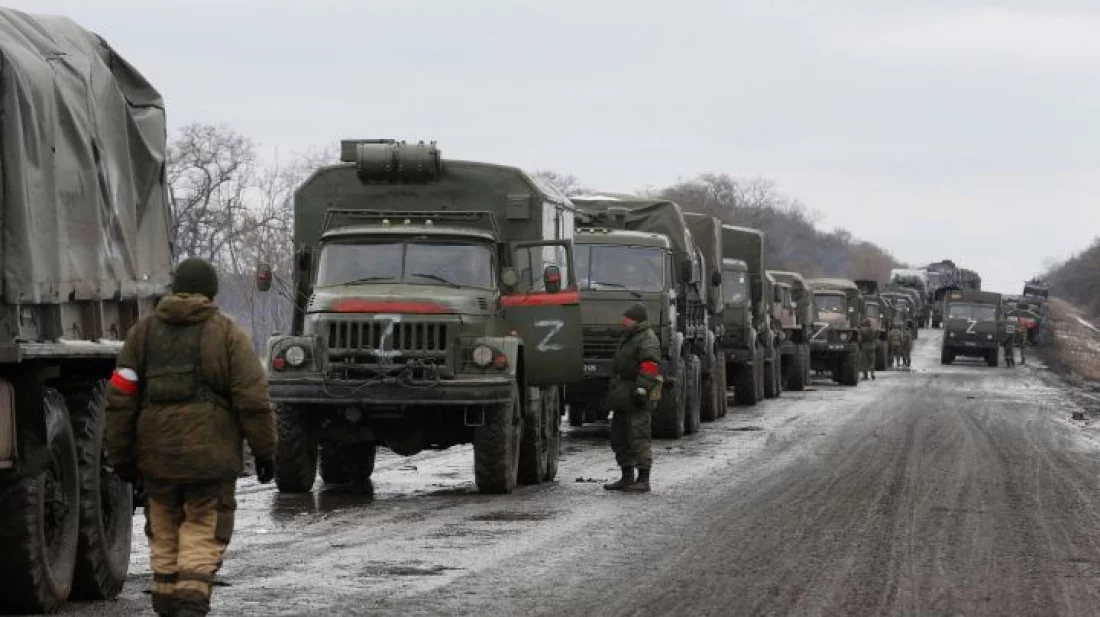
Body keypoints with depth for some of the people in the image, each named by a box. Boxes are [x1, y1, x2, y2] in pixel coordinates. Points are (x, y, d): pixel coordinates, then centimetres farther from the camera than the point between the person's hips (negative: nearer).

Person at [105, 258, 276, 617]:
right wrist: (264, 450, 1)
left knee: (164, 536, 14)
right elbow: (253, 401, -7)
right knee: (202, 535, 1)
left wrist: (120, 455, 10)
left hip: (156, 459, 3)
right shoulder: (227, 334, -1)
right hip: (211, 457, -3)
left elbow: (121, 399, 4)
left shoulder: (143, 332, 8)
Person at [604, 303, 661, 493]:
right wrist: (613, 390, 27)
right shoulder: (628, 338, 22)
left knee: (638, 437, -11)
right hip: (622, 396, 11)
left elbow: (650, 367, -23)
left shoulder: (647, 339, -12)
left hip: (636, 398, -11)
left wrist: (641, 389, -29)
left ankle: (643, 480, -9)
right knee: (620, 437, 13)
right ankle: (627, 478, 21)